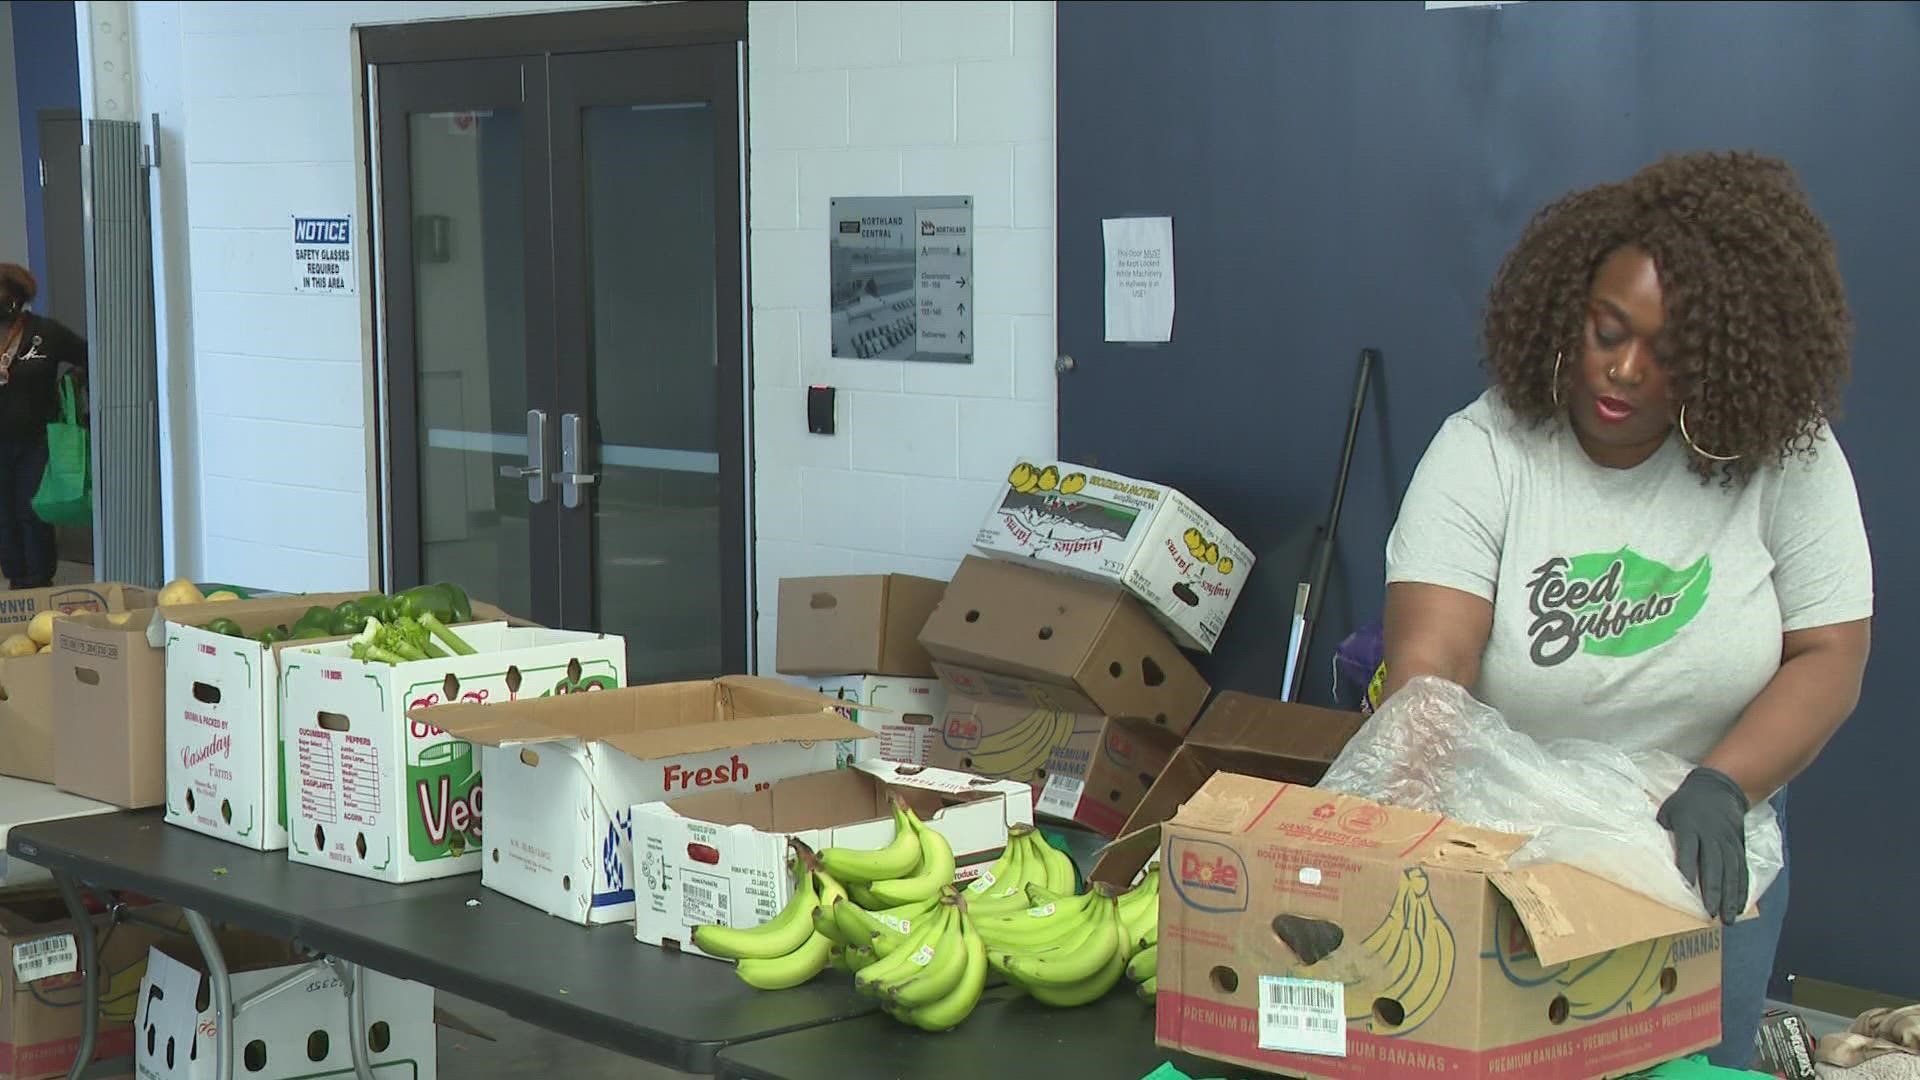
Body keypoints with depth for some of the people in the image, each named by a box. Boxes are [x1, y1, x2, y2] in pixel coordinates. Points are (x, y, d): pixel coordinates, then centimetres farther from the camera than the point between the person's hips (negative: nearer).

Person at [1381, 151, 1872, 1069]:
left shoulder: (1784, 457, -12)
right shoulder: (1484, 452, -16)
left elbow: (1828, 658, -10)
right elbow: (1426, 672, -25)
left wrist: (1721, 788, -27)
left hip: (1705, 864, 1)